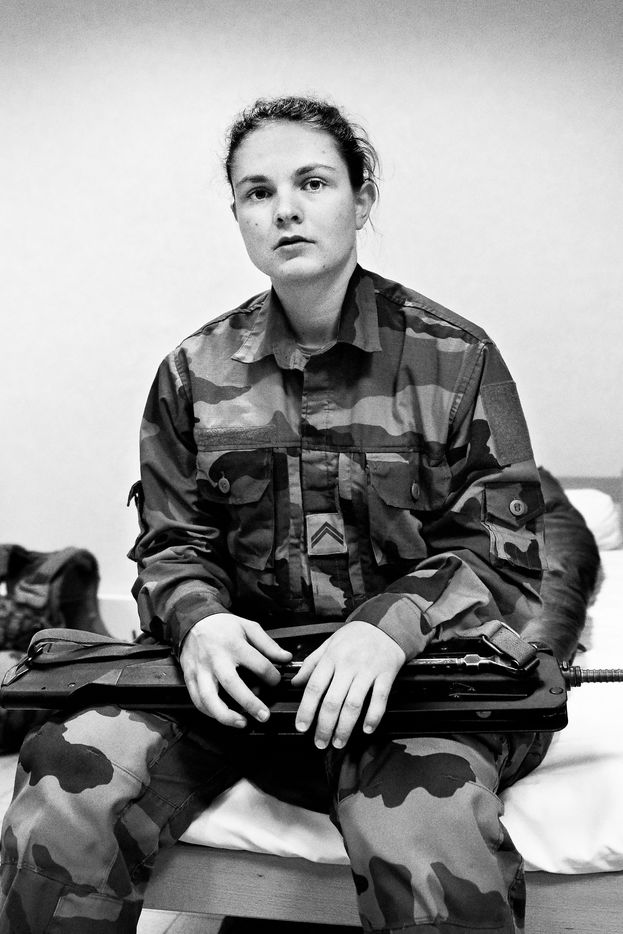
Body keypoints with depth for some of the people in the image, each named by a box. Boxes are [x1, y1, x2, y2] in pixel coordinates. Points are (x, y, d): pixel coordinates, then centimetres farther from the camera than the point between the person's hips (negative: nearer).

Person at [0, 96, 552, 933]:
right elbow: (171, 544, 11)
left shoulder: (457, 359, 2)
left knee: (432, 850, -34)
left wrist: (394, 624, -22)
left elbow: (502, 550, -2)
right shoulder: (194, 373, 10)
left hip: (409, 670, -2)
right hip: (242, 669, 3)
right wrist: (198, 616, -13)